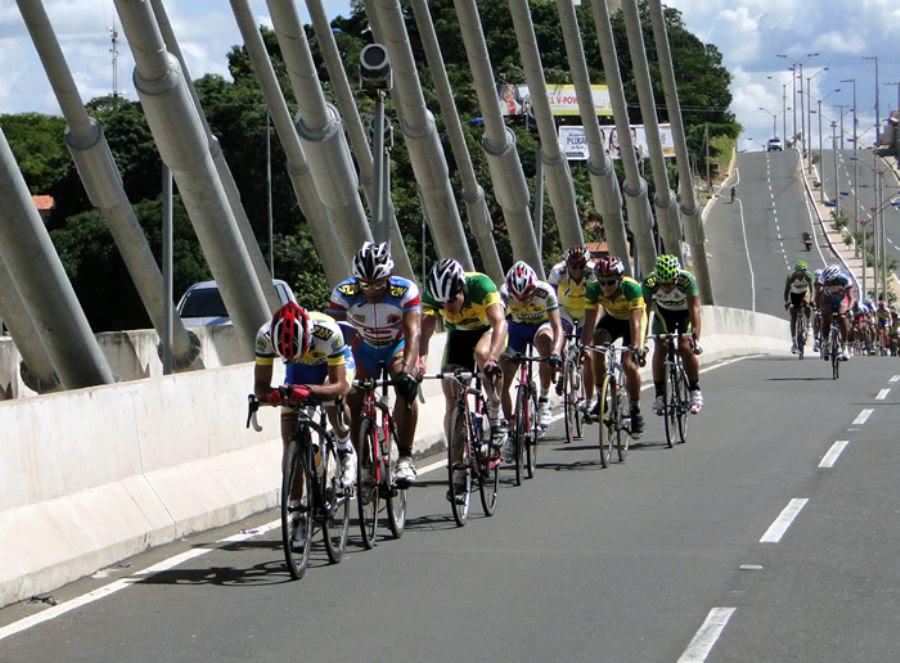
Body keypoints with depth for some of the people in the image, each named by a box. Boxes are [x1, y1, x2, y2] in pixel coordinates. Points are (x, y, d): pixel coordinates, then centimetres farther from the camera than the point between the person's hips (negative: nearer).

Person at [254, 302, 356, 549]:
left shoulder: (327, 331, -41)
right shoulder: (266, 335, -33)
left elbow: (340, 385, -39)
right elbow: (260, 384, -27)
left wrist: (309, 390, -57)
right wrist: (269, 394, -50)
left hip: (336, 362, -3)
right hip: (300, 370, 3)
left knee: (332, 399, -37)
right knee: (291, 440, -10)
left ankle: (346, 450, -7)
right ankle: (298, 514, -3)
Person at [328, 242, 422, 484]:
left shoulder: (406, 290, -31)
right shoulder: (344, 293, -27)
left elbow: (413, 332, -40)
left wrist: (407, 371, -55)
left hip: (398, 346, -3)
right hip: (365, 348, 3)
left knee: (406, 388, -30)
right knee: (353, 402, -11)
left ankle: (405, 458, -25)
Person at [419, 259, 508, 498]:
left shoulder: (481, 285, -36)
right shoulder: (432, 293, -26)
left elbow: (499, 322, -45)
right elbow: (425, 326, -32)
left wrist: (492, 357, -61)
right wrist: (420, 357, -52)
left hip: (487, 331, -3)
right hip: (458, 335, 3)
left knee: (481, 353, -38)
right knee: (451, 401, -7)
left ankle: (496, 417, -20)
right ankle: (458, 468, 2)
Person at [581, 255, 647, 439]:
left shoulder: (632, 288, -36)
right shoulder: (594, 290, -26)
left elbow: (635, 321, -41)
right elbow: (589, 323, -27)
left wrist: (636, 347, -53)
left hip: (632, 321, -3)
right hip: (612, 318, 3)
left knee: (628, 364, -20)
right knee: (598, 349, -25)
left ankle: (636, 411, -5)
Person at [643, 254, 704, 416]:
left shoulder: (687, 280, -37)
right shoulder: (649, 283, -32)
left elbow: (694, 310, -40)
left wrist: (695, 338, -50)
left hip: (685, 311, -2)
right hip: (663, 311, 2)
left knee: (685, 348, -19)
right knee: (660, 348, -15)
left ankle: (695, 391, -3)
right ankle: (659, 395, -4)